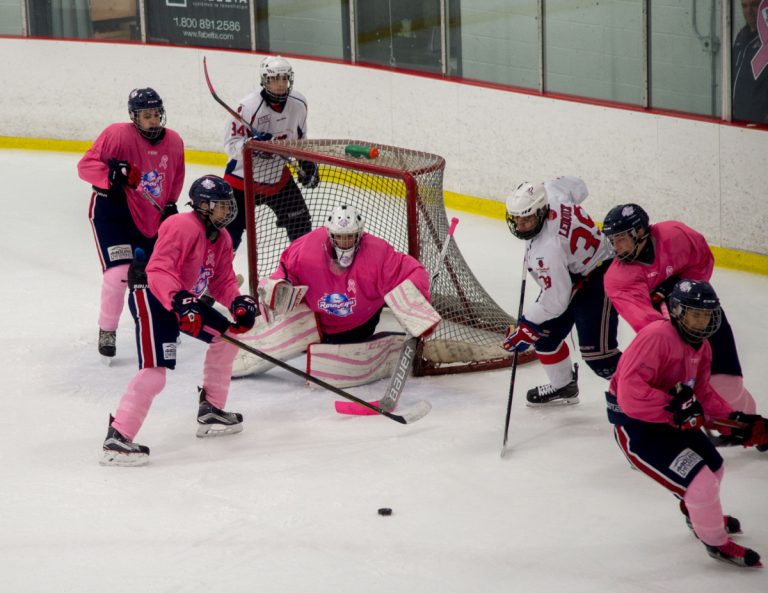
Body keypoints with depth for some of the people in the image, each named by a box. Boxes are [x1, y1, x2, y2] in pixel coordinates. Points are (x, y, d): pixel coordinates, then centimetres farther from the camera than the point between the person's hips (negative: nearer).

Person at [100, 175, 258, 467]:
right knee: (154, 373, -21)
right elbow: (158, 270, -29)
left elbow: (222, 281, 13)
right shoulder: (183, 227, -21)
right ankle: (117, 439, -21)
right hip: (151, 296, -10)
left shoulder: (221, 239, 10)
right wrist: (179, 300, -41)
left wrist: (238, 302, -6)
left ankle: (210, 412, 28)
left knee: (226, 337, 16)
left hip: (186, 299, 10)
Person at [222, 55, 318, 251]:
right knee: (231, 230, -3)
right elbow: (231, 144, -20)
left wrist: (307, 164, 9)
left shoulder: (298, 103, -6)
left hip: (279, 175, 5)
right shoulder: (249, 106, -24)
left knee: (299, 223, 8)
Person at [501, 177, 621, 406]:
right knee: (545, 333, 13)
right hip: (571, 274, 10)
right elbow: (577, 186, 6)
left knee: (596, 352, -13)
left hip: (598, 277, -10)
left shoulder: (548, 251, -38)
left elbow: (555, 301, -29)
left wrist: (525, 327, -15)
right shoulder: (550, 192, -18)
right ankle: (563, 386, 33)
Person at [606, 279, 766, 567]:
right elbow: (630, 393, -35)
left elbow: (702, 394, 12)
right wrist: (674, 408, -37)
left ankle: (699, 515, 57)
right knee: (700, 483, -15)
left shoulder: (701, 347, 5)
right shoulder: (656, 337, -27)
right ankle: (717, 542, 11)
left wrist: (736, 419, -2)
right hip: (634, 426, -10)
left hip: (670, 421, 10)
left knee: (714, 467, 25)